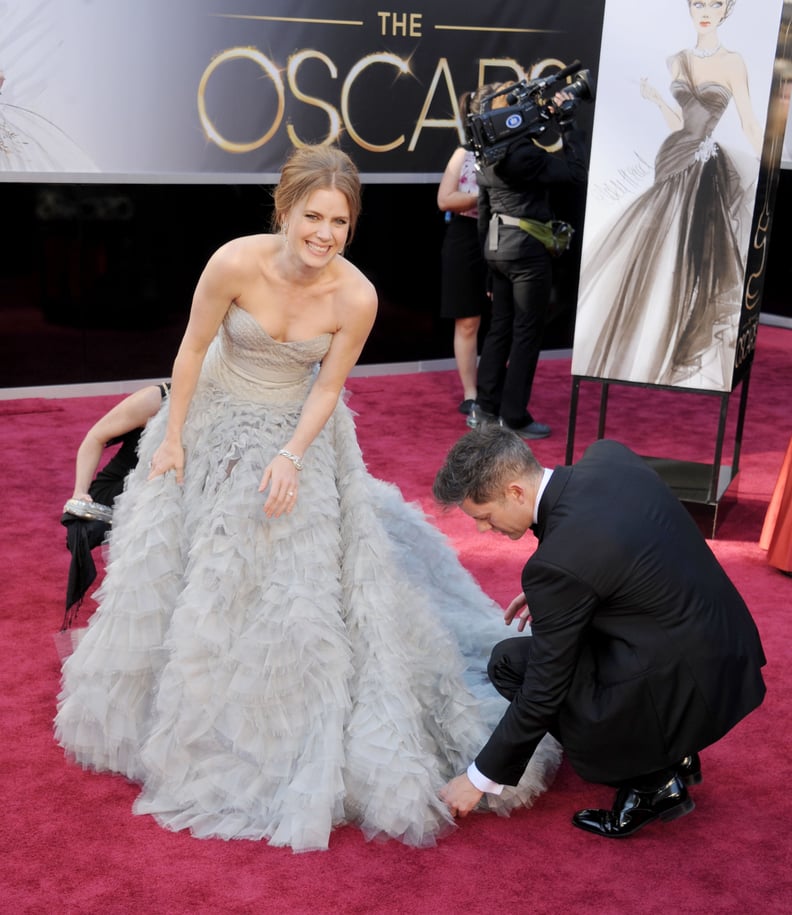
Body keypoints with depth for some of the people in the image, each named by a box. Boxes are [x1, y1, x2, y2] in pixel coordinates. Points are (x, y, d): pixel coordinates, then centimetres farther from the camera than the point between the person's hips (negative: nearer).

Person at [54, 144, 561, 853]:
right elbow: (193, 349, -14)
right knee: (185, 564, 12)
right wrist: (171, 438, -7)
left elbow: (327, 388, -11)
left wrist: (291, 457, -21)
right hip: (214, 422, 0)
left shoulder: (356, 297, -24)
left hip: (296, 432, 0)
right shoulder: (236, 263, -27)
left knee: (302, 575, 3)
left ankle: (290, 731, 26)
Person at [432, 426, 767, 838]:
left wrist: (480, 778, -1)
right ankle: (670, 754, 20)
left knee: (511, 661, -1)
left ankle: (649, 781, 4)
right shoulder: (607, 455, -3)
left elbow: (542, 693, -14)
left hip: (687, 693, -9)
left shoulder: (559, 561, -25)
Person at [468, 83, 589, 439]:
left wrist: (490, 257, 20)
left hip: (497, 247, 8)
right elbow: (577, 173, -16)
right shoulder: (526, 154, -17)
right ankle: (514, 418, 4)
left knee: (499, 327, 14)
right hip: (527, 249, -8)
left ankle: (485, 408, 19)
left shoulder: (490, 155, 8)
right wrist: (568, 125, -11)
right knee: (527, 333, 0)